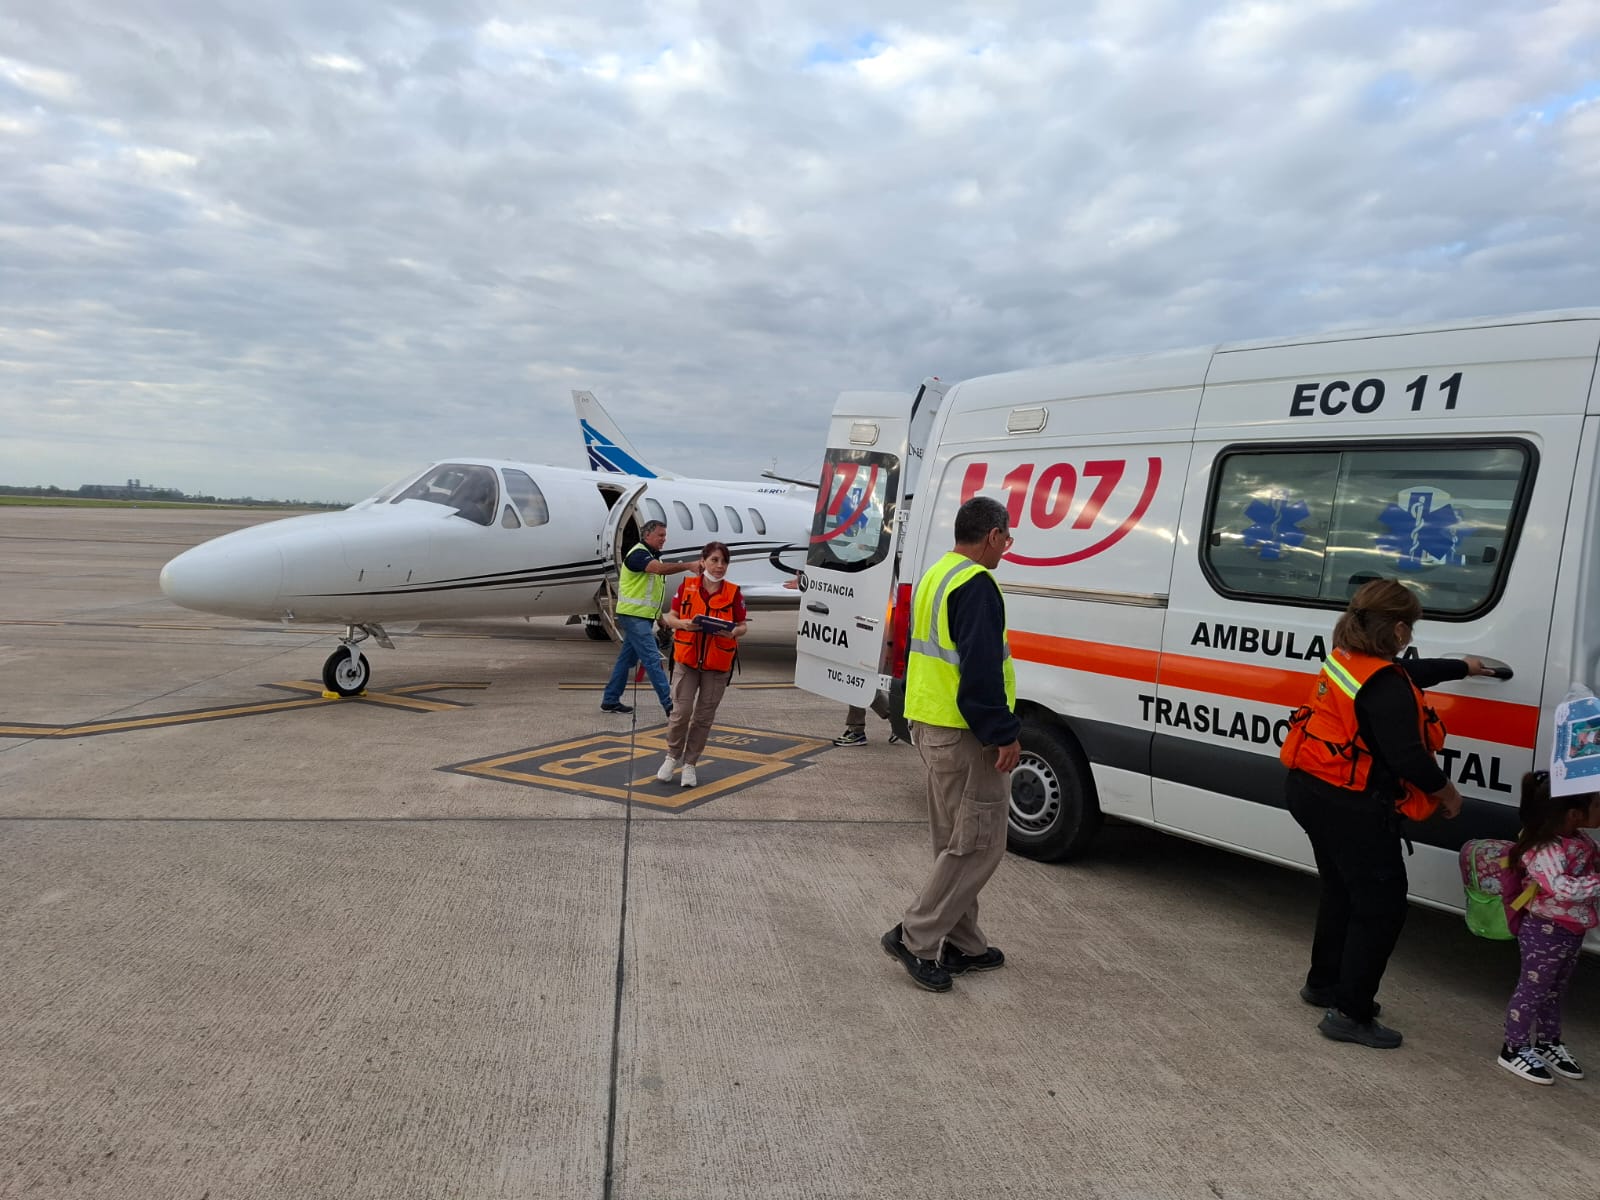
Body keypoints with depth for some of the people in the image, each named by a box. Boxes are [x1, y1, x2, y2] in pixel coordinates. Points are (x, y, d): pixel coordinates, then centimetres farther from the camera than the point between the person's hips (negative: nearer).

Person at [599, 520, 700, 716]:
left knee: (627, 658, 13)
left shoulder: (652, 555, 18)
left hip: (643, 617, 10)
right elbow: (660, 568, -33)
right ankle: (669, 705, -13)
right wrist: (689, 566, -42)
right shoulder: (638, 554, -14)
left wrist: (659, 617, 19)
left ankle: (610, 700, 19)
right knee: (652, 659, -12)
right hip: (633, 614, -10)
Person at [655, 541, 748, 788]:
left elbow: (743, 625, 3)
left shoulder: (733, 592, -1)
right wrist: (683, 624, -15)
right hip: (687, 659, 0)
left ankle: (690, 763, 21)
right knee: (681, 710, -4)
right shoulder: (686, 586, 0)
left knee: (704, 716, 6)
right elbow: (670, 617, 6)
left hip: (718, 664, 0)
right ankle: (673, 756, 20)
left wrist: (733, 632, -19)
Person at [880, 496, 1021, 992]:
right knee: (979, 845, 0)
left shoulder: (934, 576, 15)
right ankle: (915, 936, 3)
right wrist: (1004, 734, -19)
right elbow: (981, 670, -24)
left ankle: (962, 945, 26)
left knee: (956, 844, 17)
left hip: (928, 725, 10)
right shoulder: (976, 585, -17)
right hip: (963, 734, -10)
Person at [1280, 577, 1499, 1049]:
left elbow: (1410, 672, 23)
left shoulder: (1344, 659, 4)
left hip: (1311, 790, 9)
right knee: (1381, 905, 3)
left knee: (1342, 890, 24)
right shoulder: (1387, 688, -23)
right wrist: (1445, 791, -3)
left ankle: (1324, 983, 38)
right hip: (1353, 808, -9)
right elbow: (1407, 757, -23)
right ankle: (1350, 1014, 8)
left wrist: (1461, 667, 38)